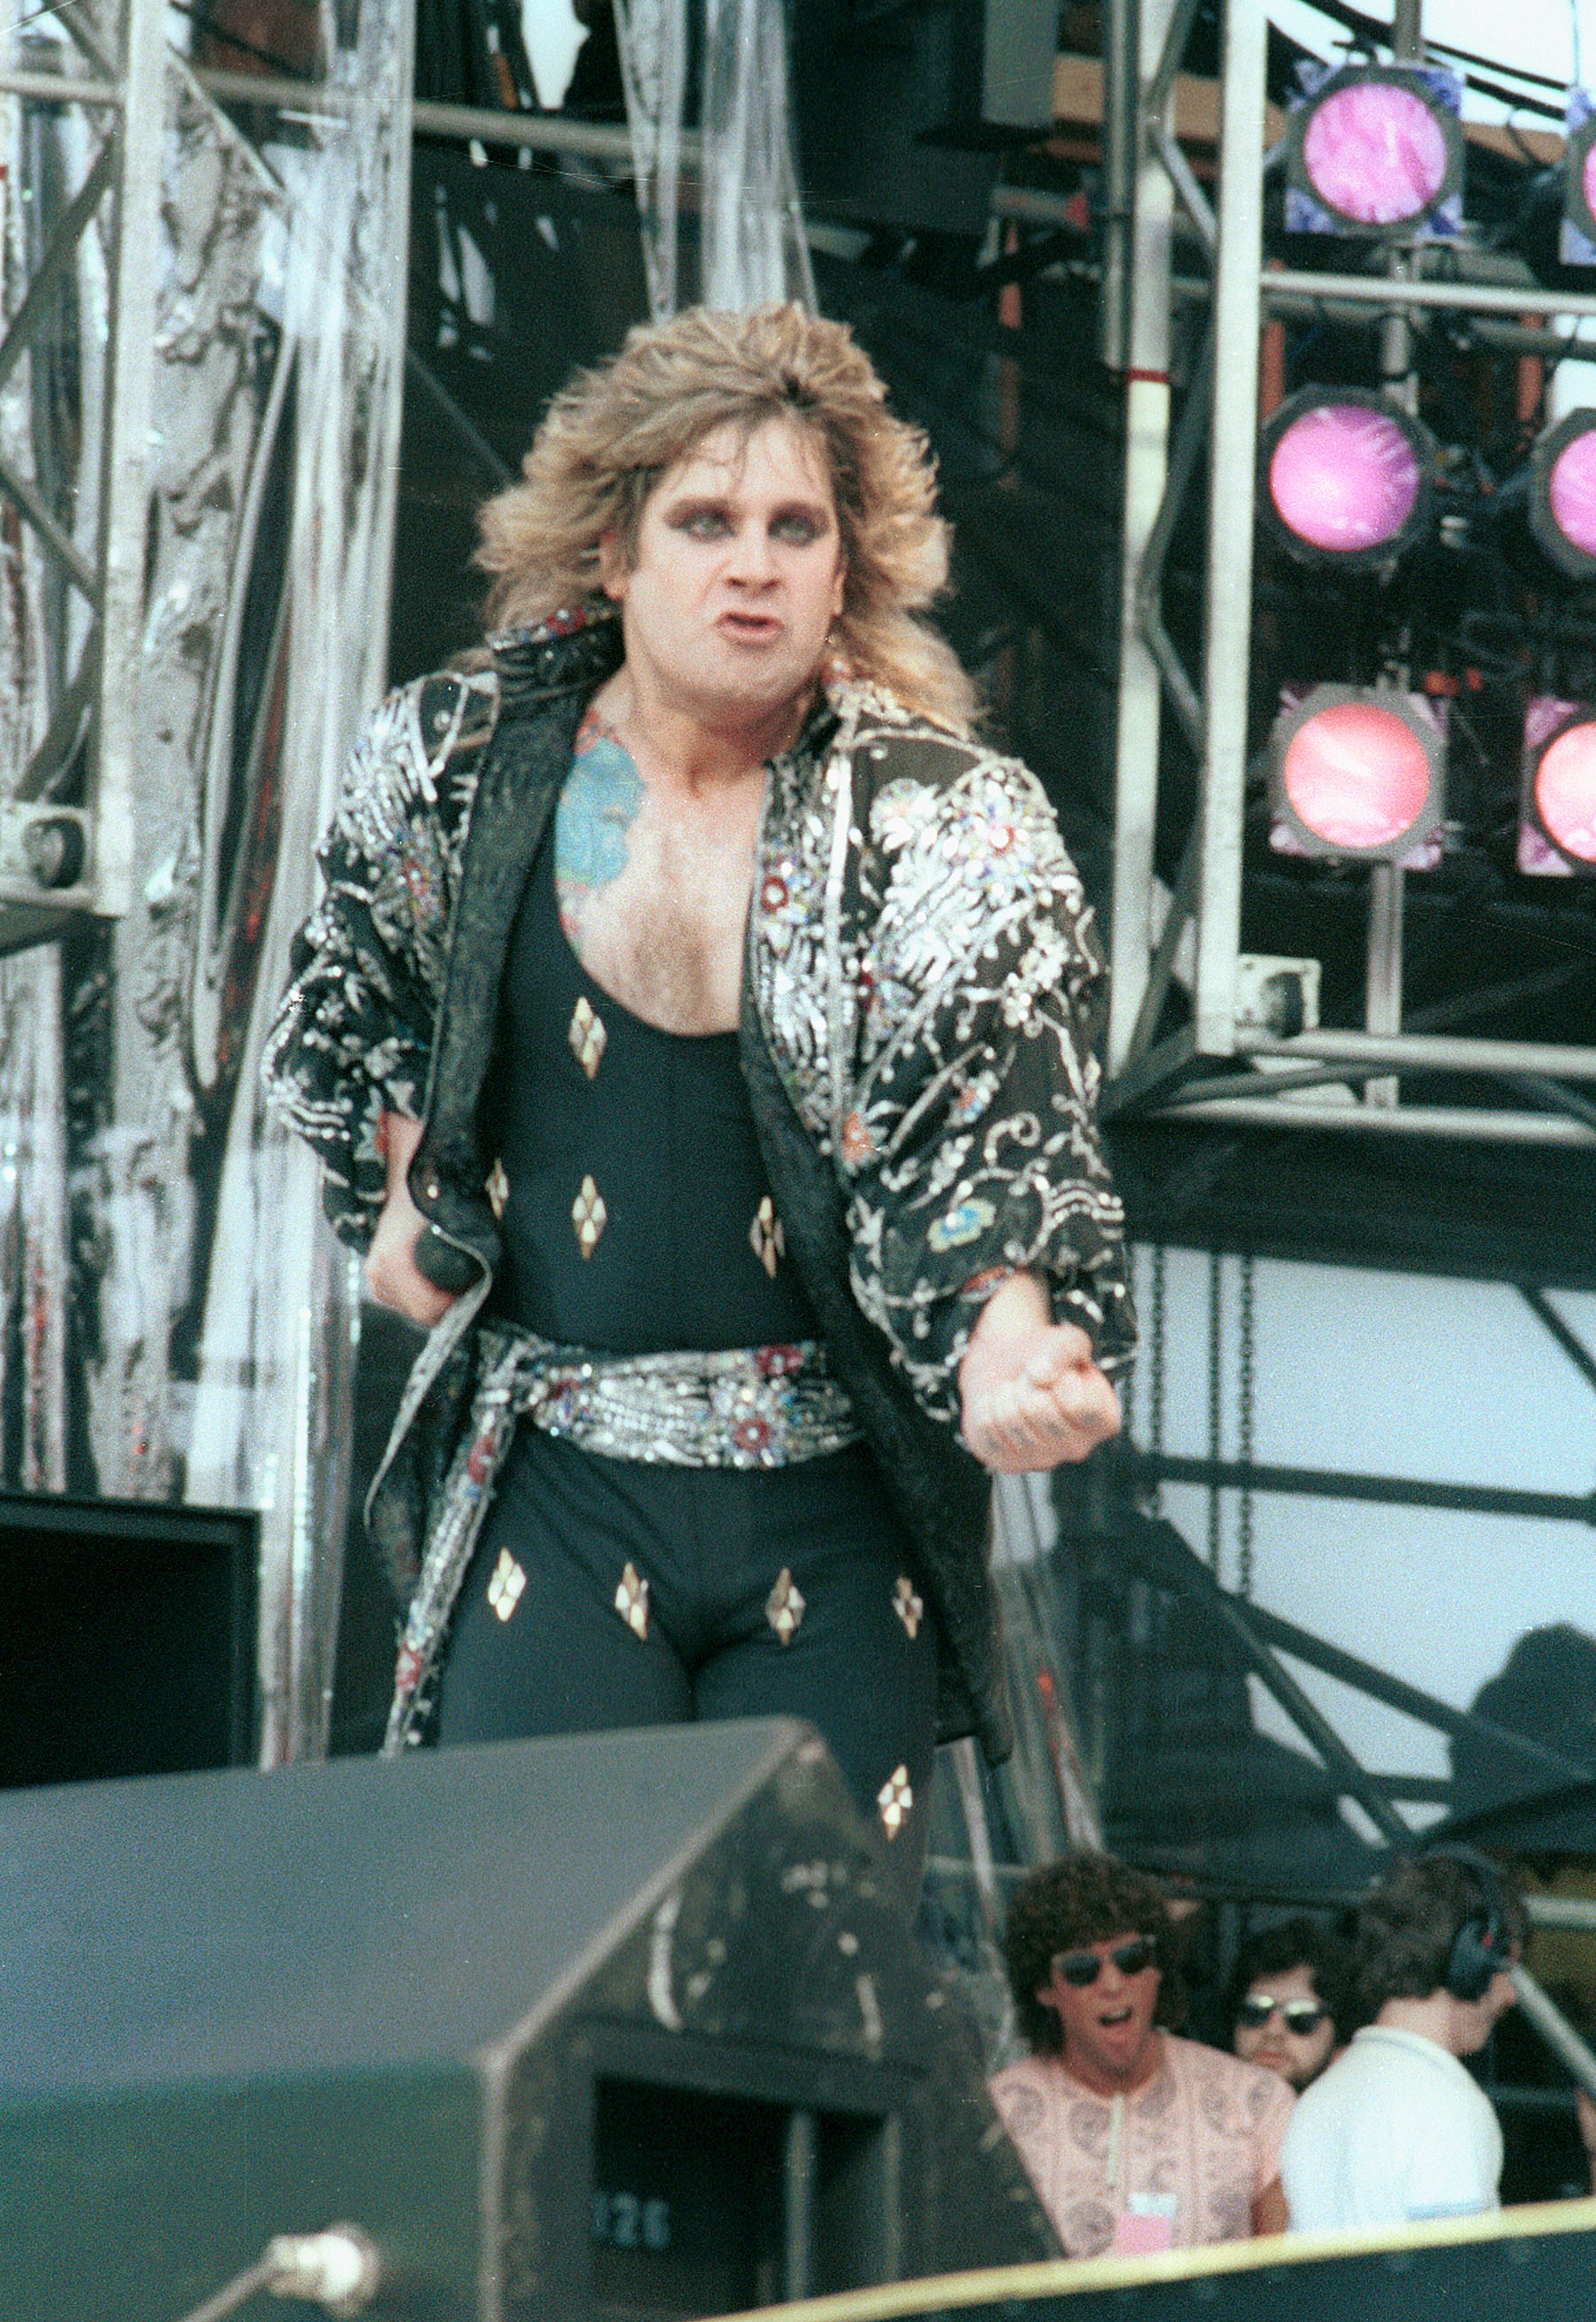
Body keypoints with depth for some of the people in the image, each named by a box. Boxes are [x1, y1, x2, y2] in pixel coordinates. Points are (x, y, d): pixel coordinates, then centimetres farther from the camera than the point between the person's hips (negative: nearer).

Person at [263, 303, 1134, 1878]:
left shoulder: (953, 828, -7)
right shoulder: (457, 767, 0)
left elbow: (998, 1120, -20)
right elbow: (345, 1004, 22)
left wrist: (1011, 1333, -39)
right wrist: (394, 1201, 12)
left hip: (843, 1511, -1)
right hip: (552, 1485, 1)